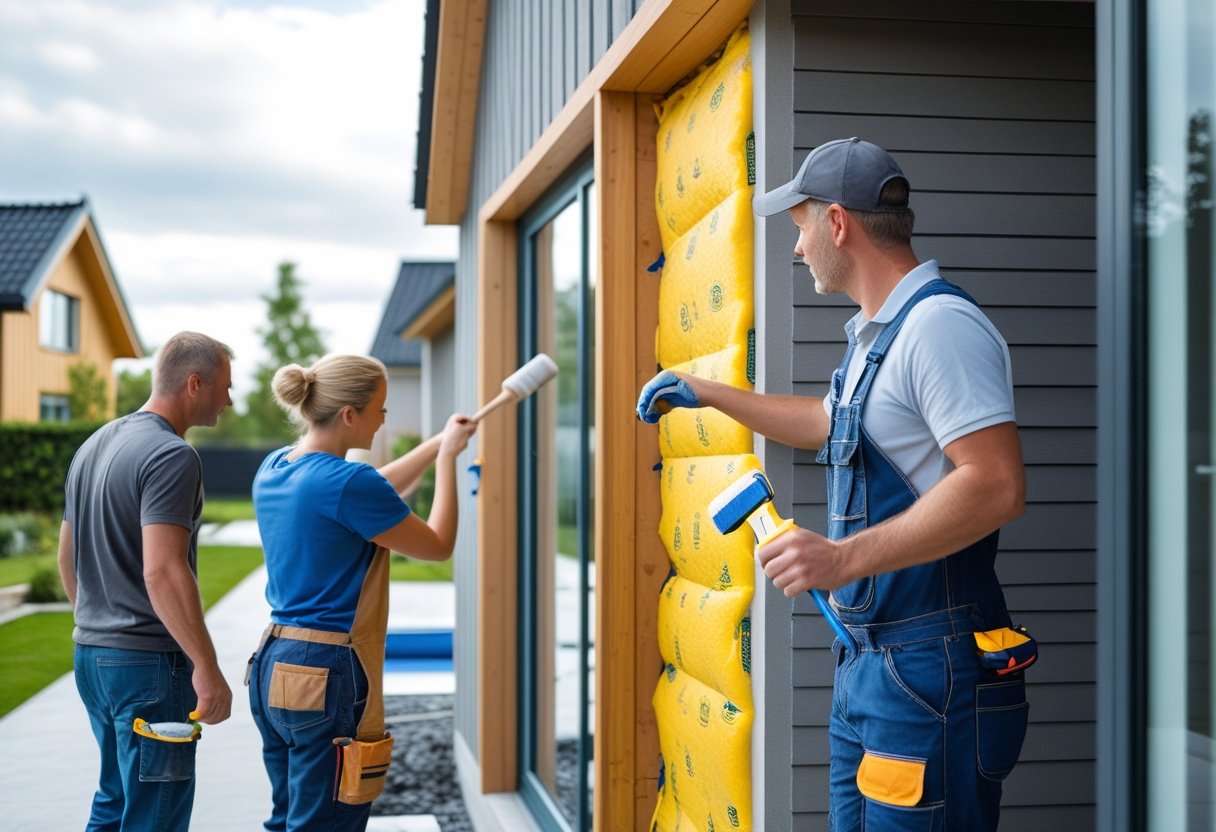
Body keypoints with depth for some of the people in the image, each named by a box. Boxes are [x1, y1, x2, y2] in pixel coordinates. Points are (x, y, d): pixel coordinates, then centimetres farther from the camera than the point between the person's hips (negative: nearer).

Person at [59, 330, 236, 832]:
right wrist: (207, 668, -22)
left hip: (91, 655, 9)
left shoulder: (94, 446, 13)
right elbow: (162, 571, -25)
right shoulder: (171, 456, -16)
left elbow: (67, 558, 19)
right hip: (148, 662, -9)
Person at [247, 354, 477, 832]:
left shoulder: (274, 468, 7)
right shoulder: (346, 483, -19)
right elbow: (438, 546, -5)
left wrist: (436, 444, 21)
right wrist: (447, 458, 6)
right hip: (328, 674, -9)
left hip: (274, 667, 9)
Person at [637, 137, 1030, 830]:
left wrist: (844, 558, -26)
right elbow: (828, 422, 34)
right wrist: (703, 392, 38)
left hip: (930, 672, -10)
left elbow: (998, 487, -25)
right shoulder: (875, 336, 16)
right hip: (869, 661, 10)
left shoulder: (940, 325, -17)